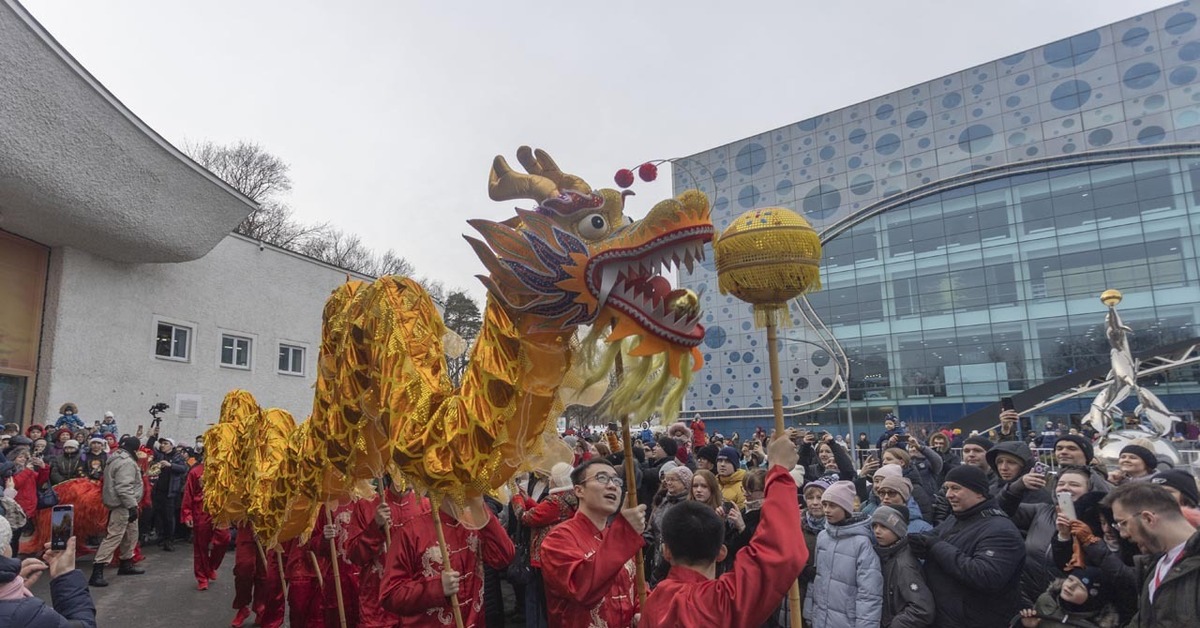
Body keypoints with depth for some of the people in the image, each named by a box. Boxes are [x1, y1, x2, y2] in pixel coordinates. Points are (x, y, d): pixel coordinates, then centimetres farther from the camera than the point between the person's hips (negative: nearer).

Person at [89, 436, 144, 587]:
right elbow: (124, 488, -27)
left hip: (122, 504, 11)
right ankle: (97, 571, -11)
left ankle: (126, 565, 30)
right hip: (122, 505, -11)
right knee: (114, 536, -11)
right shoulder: (126, 462, -20)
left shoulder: (116, 459, 13)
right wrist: (132, 506, -25)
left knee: (131, 534, 20)